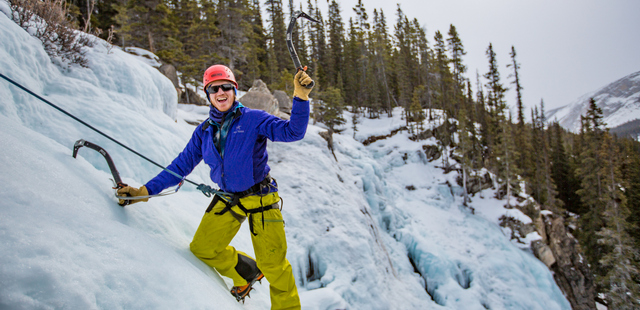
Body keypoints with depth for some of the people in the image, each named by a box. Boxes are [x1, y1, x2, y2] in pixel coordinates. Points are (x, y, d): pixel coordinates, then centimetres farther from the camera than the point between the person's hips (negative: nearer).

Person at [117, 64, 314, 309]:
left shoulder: (253, 119, -10)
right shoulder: (204, 131, 4)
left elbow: (292, 131, -19)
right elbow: (182, 164, 9)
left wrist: (300, 97, -34)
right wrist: (146, 190, 5)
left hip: (261, 198, -5)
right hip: (228, 199, 5)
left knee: (273, 265, -6)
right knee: (201, 249, 7)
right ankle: (247, 273, 30)